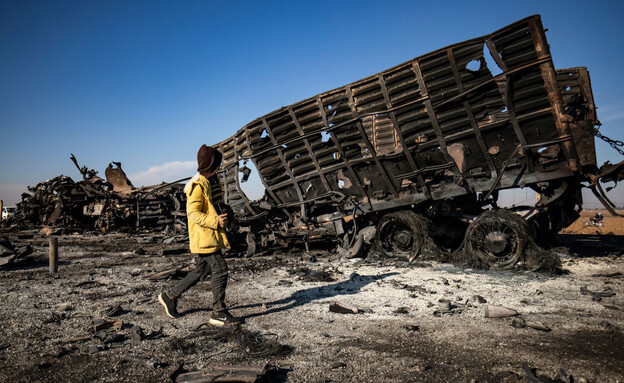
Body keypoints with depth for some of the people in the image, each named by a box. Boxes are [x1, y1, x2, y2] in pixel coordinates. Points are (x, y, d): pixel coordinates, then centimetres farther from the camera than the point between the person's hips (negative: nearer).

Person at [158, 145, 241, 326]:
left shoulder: (207, 182, 17)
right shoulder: (198, 185, -15)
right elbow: (193, 213, -21)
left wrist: (220, 218, 14)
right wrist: (216, 221, -26)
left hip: (210, 236, 10)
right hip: (204, 237, -10)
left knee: (202, 270, 16)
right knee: (220, 270, -8)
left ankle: (170, 296, 29)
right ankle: (219, 313, 1)